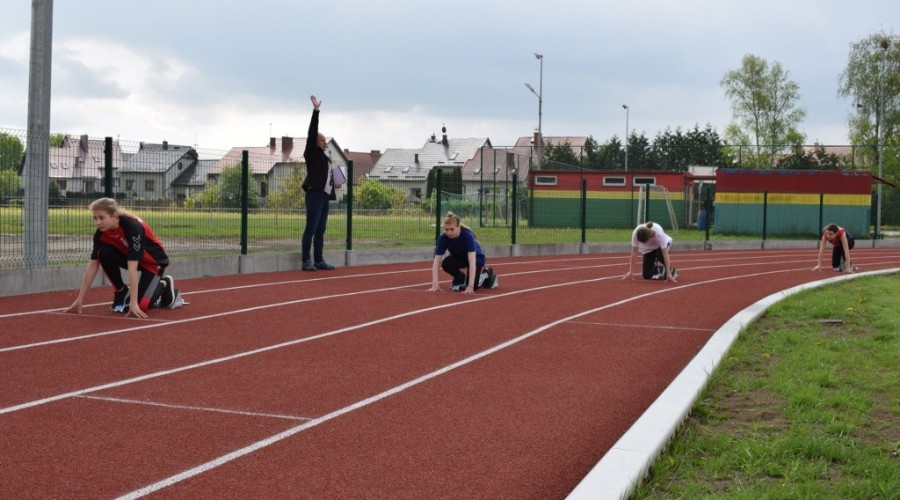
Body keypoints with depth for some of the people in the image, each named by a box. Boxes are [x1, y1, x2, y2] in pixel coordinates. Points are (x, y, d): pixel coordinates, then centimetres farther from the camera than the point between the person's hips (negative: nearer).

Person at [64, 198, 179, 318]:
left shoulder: (133, 226, -36)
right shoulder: (102, 232, -18)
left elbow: (132, 267, -40)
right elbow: (93, 265, -13)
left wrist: (133, 303, -43)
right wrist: (79, 300, -16)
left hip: (153, 260, -6)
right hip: (129, 257, 6)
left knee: (141, 306, -20)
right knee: (104, 253, -24)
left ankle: (164, 284, 11)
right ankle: (122, 292, -3)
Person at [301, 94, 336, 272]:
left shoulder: (323, 156, 20)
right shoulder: (312, 153, -1)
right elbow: (312, 132, -10)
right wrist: (316, 110, -13)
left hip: (324, 195, 8)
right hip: (314, 194, -8)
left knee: (320, 230, 9)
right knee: (311, 229, -7)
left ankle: (319, 260, 12)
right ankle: (306, 261, -5)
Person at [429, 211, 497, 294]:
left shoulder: (467, 235, -37)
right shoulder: (443, 238, -27)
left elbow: (472, 261, -43)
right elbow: (437, 262, -28)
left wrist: (470, 286, -50)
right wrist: (435, 284, -40)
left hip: (476, 258, -3)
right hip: (459, 258, 3)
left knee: (473, 286, -24)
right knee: (446, 263, -31)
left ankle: (487, 274, 9)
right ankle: (460, 278, 1)